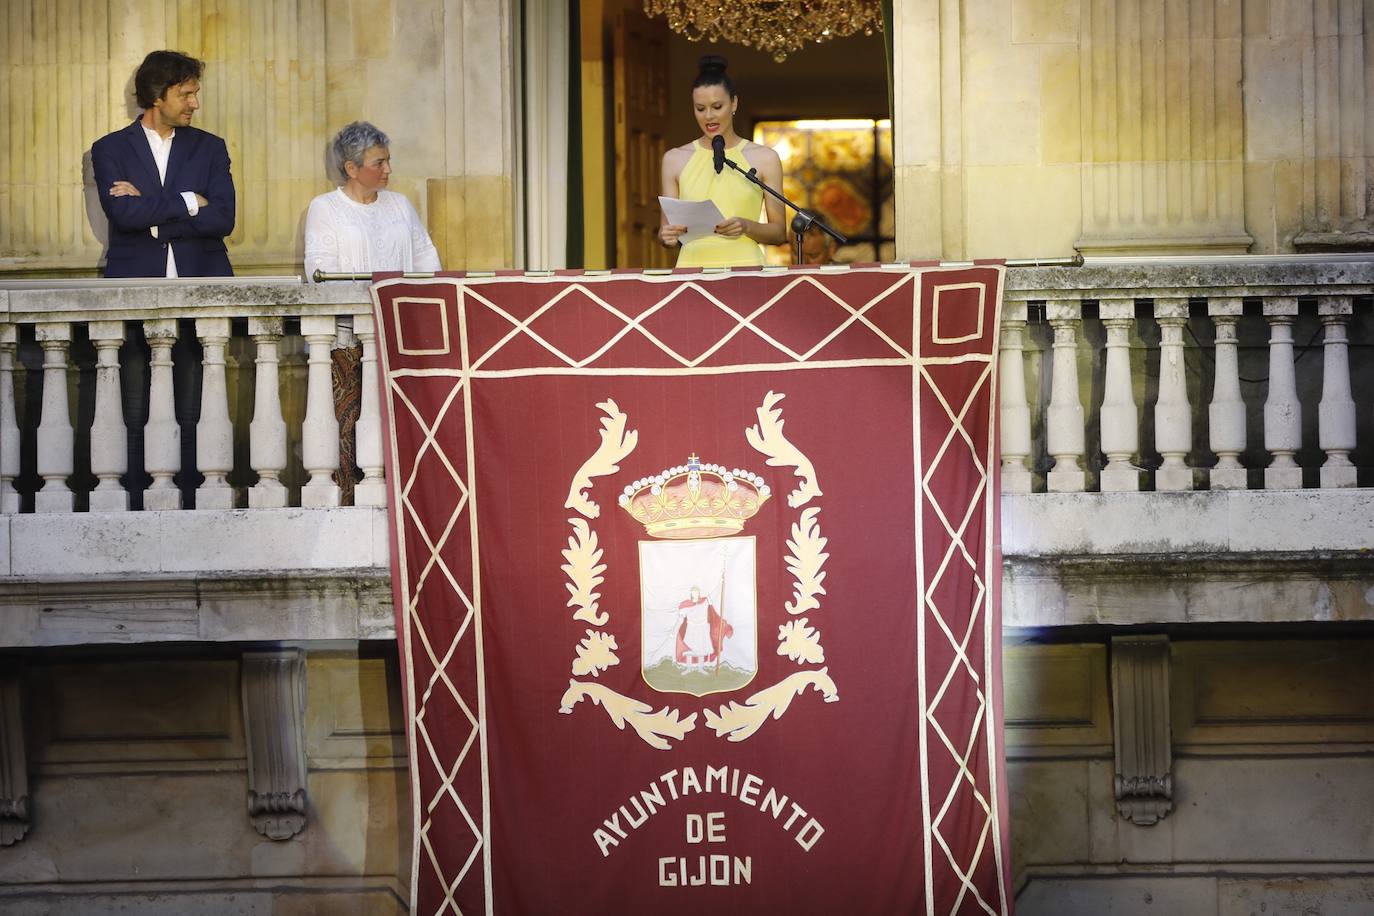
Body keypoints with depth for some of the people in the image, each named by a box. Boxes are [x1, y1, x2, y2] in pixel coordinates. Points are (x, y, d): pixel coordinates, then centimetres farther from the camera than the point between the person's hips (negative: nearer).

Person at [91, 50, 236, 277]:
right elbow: (122, 214, -7)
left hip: (202, 275, 1)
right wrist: (188, 202, -4)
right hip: (136, 275, -1)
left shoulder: (211, 146, 12)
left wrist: (149, 216, -5)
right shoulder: (109, 148, 7)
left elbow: (223, 219, 0)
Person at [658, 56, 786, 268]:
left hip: (745, 267, -1)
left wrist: (746, 227, -10)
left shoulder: (764, 158, 8)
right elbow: (666, 229, 14)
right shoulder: (675, 159, 12)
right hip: (692, 268, 1)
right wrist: (668, 237, -8)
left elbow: (779, 232, 9)